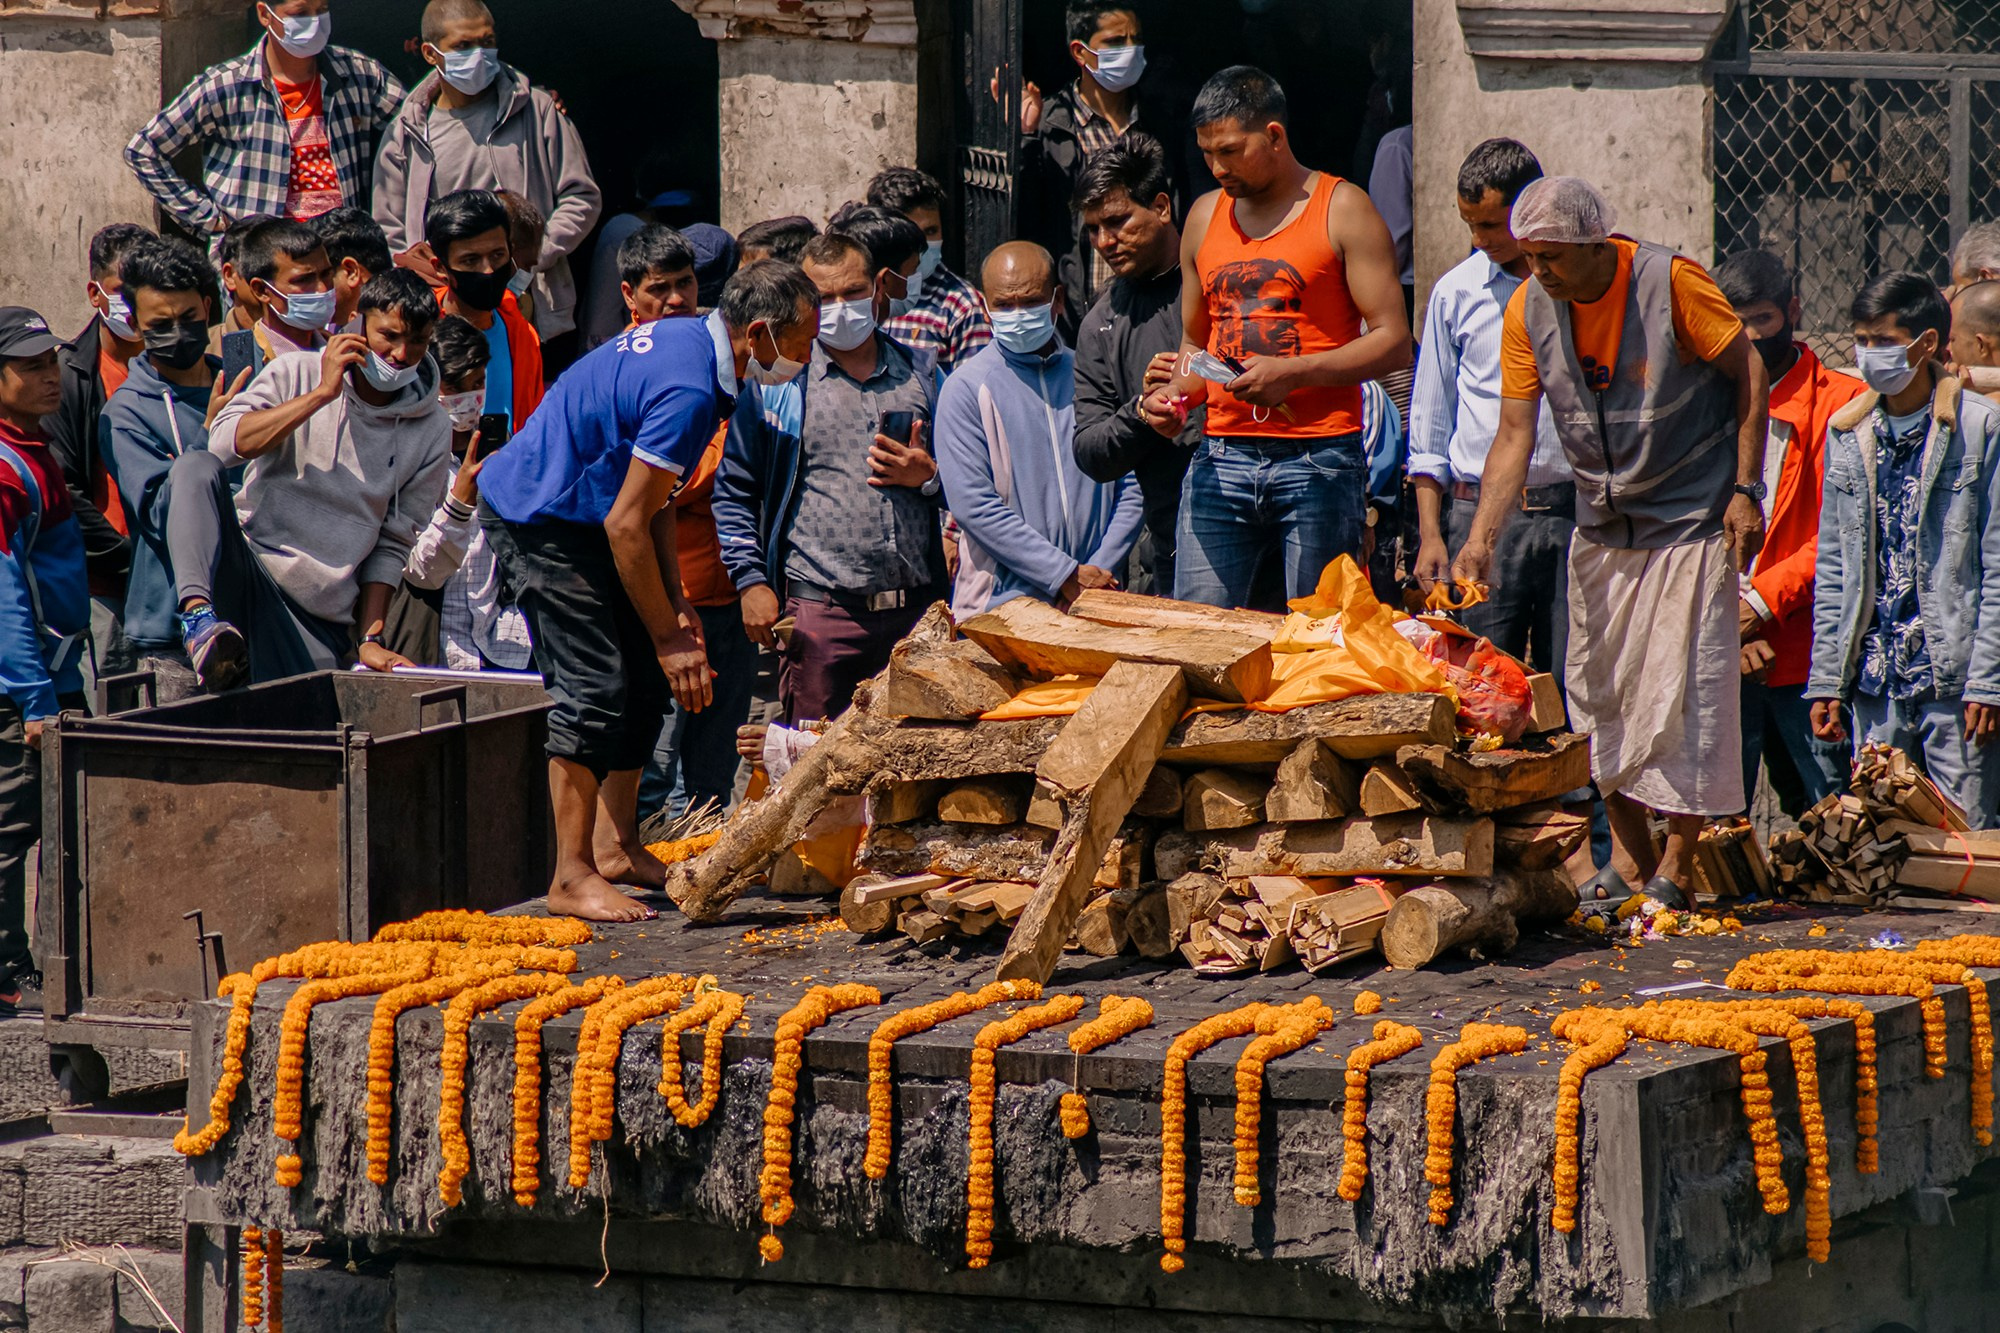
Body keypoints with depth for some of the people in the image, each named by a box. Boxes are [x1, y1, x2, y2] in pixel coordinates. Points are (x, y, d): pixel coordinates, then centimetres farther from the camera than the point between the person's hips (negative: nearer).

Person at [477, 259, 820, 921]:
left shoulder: (688, 340, 6)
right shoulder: (688, 391, -26)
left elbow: (652, 500, 14)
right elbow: (627, 524, -24)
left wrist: (674, 600, 8)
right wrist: (669, 634, -16)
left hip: (577, 512, 10)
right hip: (539, 519, -10)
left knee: (644, 681, 11)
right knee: (596, 686, -12)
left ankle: (616, 847, 20)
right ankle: (572, 878, -9)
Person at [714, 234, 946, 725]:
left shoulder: (918, 373, 14)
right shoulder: (777, 381, 5)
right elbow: (734, 491, 6)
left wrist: (927, 476, 0)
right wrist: (751, 582, -3)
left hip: (916, 610, 3)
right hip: (820, 610, -3)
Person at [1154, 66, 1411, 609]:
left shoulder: (1341, 209, 0)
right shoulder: (1206, 217, 16)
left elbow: (1392, 341, -5)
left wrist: (1292, 372, -16)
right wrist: (1176, 393, 4)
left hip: (1318, 461, -4)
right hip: (1223, 458, 4)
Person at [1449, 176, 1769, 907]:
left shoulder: (1670, 284, -18)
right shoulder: (1527, 310, -6)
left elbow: (1748, 374, -8)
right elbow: (1514, 434, -4)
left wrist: (1745, 490, -12)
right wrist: (1481, 536, -15)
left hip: (1692, 517, -5)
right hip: (1602, 525, 5)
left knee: (1683, 688, -7)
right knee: (1597, 688, 5)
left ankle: (1676, 866, 2)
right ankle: (1628, 857, 16)